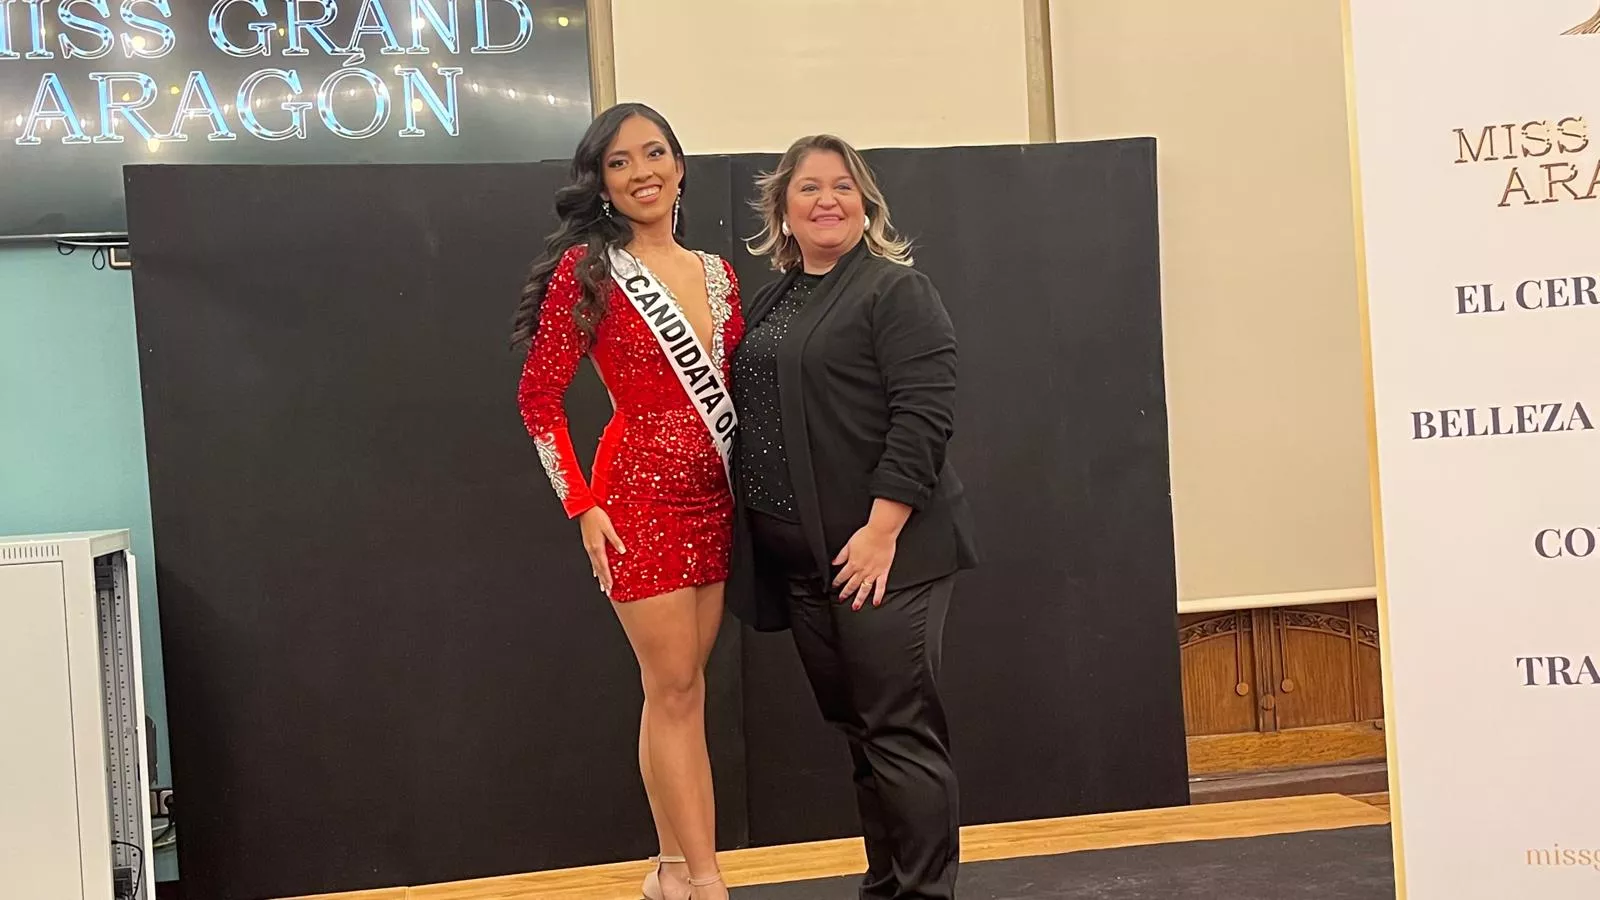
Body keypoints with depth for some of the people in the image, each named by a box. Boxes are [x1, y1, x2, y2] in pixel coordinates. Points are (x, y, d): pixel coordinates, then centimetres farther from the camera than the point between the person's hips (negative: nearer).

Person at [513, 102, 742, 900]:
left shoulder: (719, 275, 10)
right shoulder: (586, 270, -7)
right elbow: (538, 399, -7)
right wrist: (583, 507, -12)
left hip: (714, 498, 6)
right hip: (639, 496, -5)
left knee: (682, 689, 11)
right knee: (672, 689, -3)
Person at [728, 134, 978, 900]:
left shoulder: (897, 290, -6)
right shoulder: (767, 306, 16)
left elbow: (924, 414, -16)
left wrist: (882, 530, -21)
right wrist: (748, 536, 13)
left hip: (880, 551, -7)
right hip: (800, 559, 7)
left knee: (899, 730, -3)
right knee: (857, 728, 15)